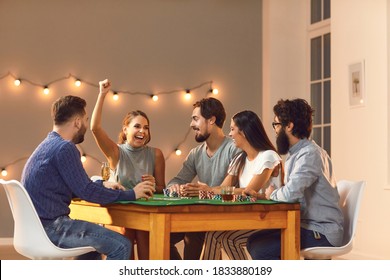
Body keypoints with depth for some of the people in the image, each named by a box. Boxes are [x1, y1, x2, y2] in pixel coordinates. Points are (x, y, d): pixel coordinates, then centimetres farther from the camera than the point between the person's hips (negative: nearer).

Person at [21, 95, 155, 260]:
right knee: (121, 246, -13)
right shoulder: (64, 148, -16)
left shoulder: (48, 145, 15)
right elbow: (87, 192, -17)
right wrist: (131, 194, -8)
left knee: (100, 240, 32)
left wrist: (102, 185, 19)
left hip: (38, 225, 11)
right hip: (51, 226, -11)